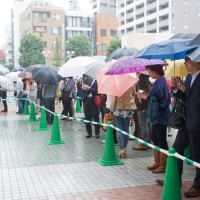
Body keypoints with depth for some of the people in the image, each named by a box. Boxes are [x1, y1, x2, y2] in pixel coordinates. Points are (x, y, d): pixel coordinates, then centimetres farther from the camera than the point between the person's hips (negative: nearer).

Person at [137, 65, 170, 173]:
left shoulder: (159, 82, -17)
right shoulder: (160, 81, 14)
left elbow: (156, 98, -25)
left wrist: (143, 96, -11)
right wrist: (147, 95, 10)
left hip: (160, 116, -10)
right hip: (157, 116, 10)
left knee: (161, 141, -2)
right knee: (155, 139, 16)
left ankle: (163, 166, 6)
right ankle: (157, 162, 26)